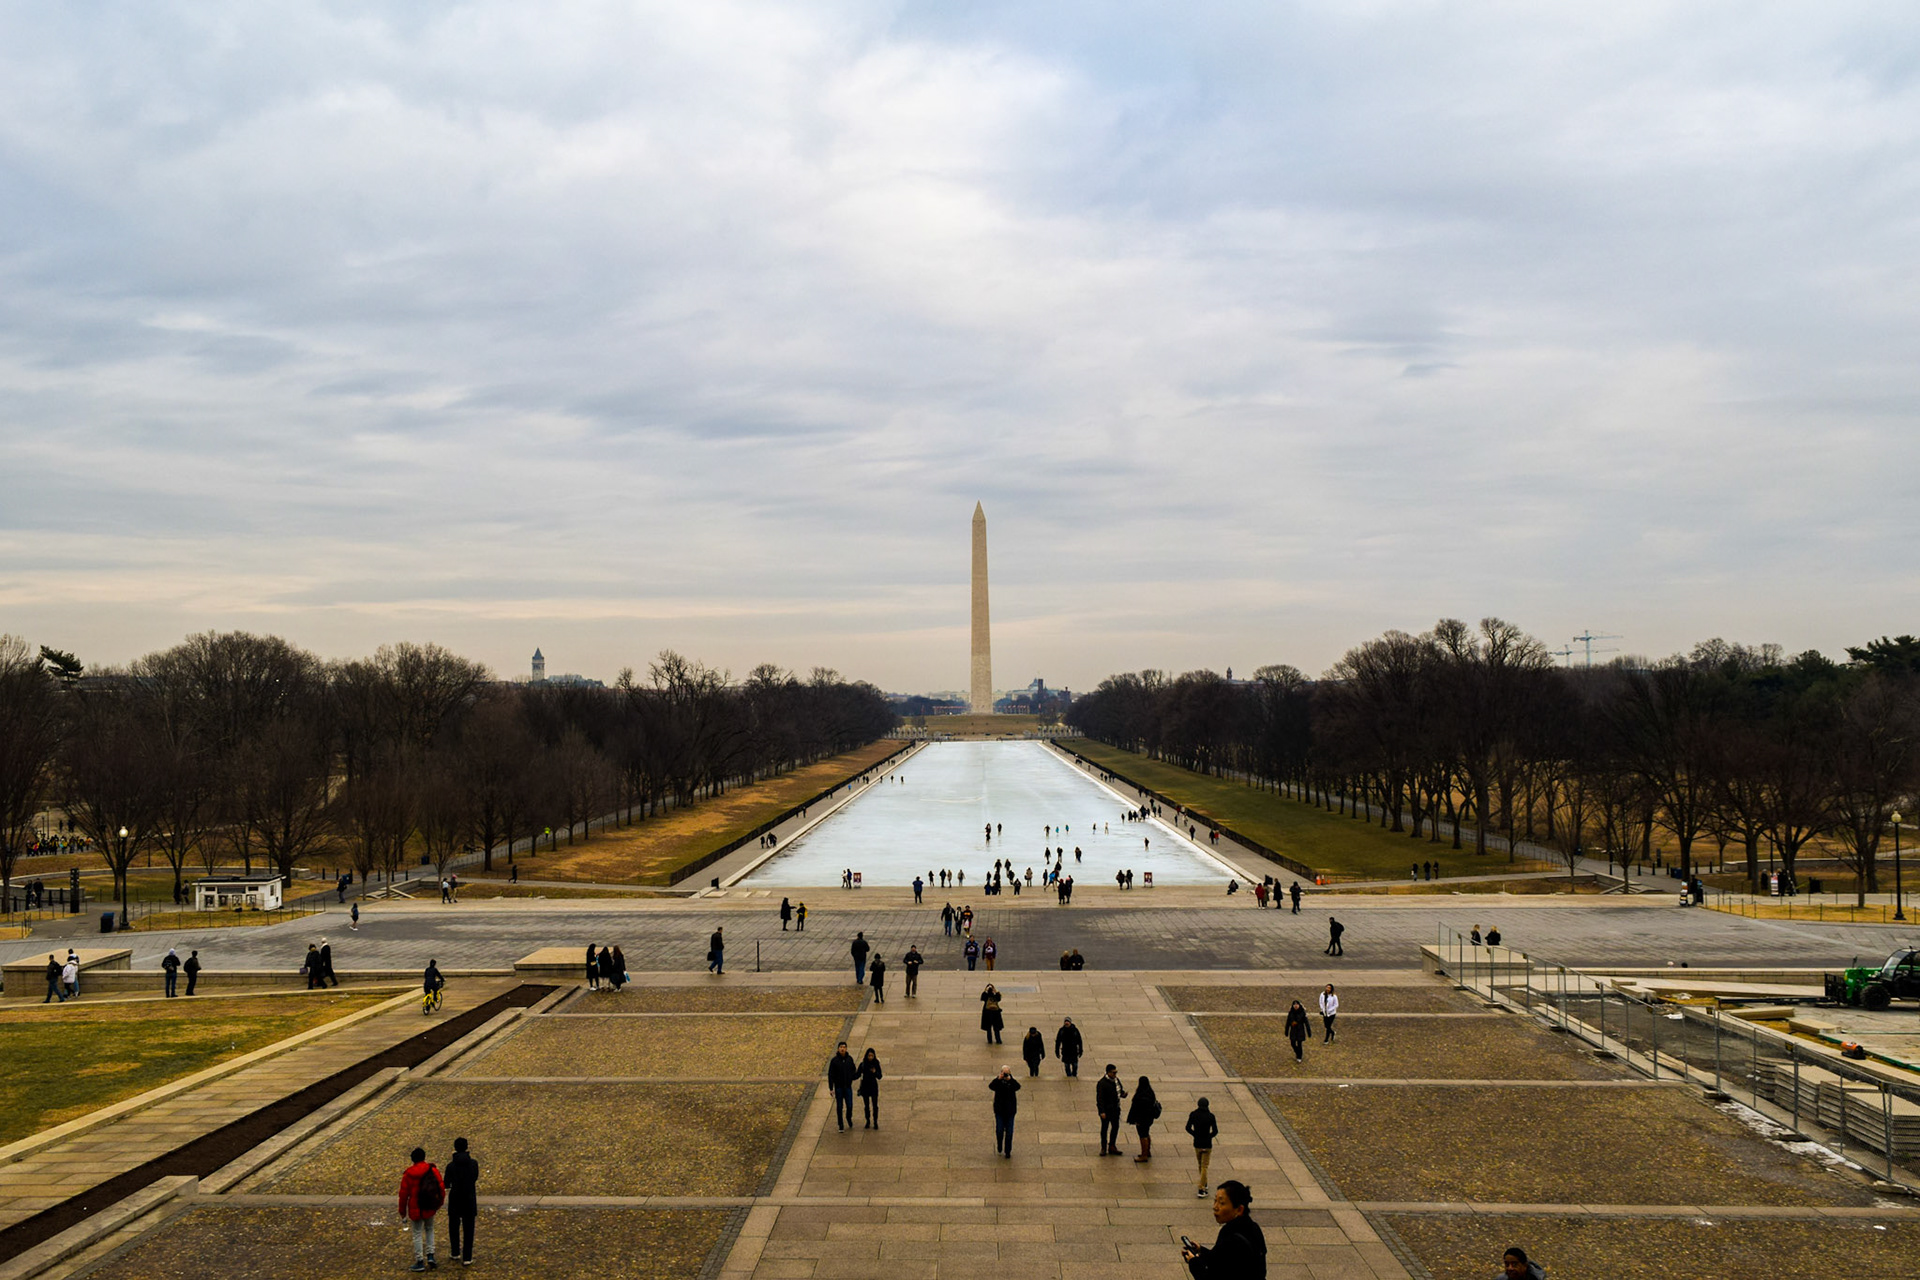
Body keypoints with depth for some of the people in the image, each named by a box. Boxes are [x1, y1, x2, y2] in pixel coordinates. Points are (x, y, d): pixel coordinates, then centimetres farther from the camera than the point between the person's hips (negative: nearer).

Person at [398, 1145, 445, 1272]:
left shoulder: (408, 1174, -11)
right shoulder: (433, 1171, -6)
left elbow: (404, 1193, -6)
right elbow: (441, 1187, -1)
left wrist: (402, 1211, 5)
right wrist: (440, 1202, 15)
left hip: (415, 1209, -3)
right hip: (430, 1209, 3)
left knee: (417, 1234, 7)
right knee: (429, 1229, 23)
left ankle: (420, 1262, 9)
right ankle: (430, 1256, 15)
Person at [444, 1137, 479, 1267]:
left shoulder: (451, 1165, -13)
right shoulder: (473, 1163, -10)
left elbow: (446, 1185, -2)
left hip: (455, 1200, 0)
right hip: (470, 1200, 0)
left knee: (454, 1227, 21)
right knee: (468, 1230, 8)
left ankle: (455, 1253, 33)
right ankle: (467, 1258, 8)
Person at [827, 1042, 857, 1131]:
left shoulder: (850, 1059, 0)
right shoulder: (834, 1060, -9)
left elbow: (853, 1070, 13)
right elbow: (830, 1075, -6)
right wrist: (831, 1089, -9)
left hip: (848, 1087, 2)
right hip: (838, 1087, -2)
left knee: (849, 1106, 1)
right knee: (839, 1107, 3)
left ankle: (849, 1118, 32)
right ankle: (841, 1126, 15)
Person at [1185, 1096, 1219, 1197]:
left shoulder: (1193, 1114, -6)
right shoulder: (1210, 1116, -14)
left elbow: (1188, 1128, -3)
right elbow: (1215, 1131, -13)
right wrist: (1208, 1136, 5)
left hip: (1197, 1143, 3)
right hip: (1207, 1144, -3)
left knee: (1200, 1165, 22)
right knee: (1204, 1167, 2)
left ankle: (1204, 1184, 37)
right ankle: (1201, 1190, -3)